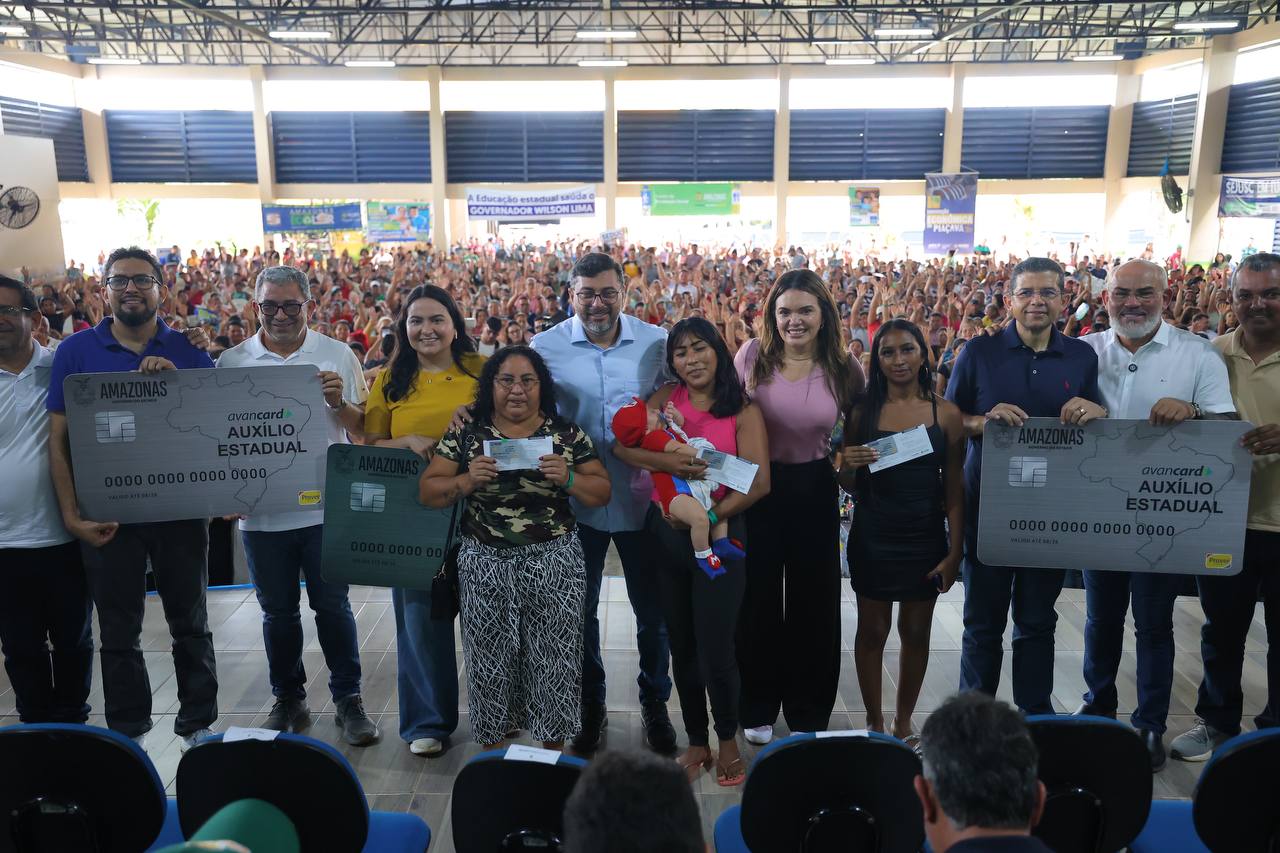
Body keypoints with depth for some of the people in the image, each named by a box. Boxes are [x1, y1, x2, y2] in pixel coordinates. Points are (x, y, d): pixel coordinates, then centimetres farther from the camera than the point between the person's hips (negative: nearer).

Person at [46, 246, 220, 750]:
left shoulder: (188, 350, 2)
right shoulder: (76, 351, 1)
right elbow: (58, 439, 0)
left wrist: (176, 382, -18)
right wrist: (72, 515, -8)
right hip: (107, 515, 0)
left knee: (190, 624, 12)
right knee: (119, 633, 13)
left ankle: (197, 725, 27)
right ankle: (126, 734, 29)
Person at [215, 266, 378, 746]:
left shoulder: (337, 356, 0)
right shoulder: (231, 363, 3)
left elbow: (363, 428, 1)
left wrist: (340, 404, -17)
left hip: (325, 507, -1)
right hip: (261, 511, 2)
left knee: (333, 606, 7)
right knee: (278, 612, 14)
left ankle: (348, 699, 22)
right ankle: (288, 701, 30)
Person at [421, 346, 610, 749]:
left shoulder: (567, 434, -1)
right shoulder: (466, 434, 0)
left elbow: (602, 492, 2)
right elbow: (428, 492, 1)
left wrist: (567, 479, -18)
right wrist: (467, 481, -18)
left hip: (555, 563, 0)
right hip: (485, 564, 1)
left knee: (554, 657, 7)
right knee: (490, 659, 10)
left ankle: (554, 750, 27)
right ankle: (491, 749, 31)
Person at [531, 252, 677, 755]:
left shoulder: (656, 342, -2)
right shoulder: (545, 347, -3)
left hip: (641, 499, 0)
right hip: (575, 501, 0)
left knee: (653, 611, 12)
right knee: (579, 610, 15)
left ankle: (654, 702, 35)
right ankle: (590, 704, 36)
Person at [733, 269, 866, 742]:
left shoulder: (844, 368, -5)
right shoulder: (753, 354, -8)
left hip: (814, 490, 1)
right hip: (756, 486, 0)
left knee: (813, 601, 11)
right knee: (758, 599, 11)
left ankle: (808, 713, 31)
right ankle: (758, 706, 31)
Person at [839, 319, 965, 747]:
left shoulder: (946, 414, -1)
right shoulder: (862, 411, -1)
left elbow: (954, 489, 0)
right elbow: (849, 487, 4)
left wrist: (955, 551, -5)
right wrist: (849, 466, -18)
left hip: (925, 536, 1)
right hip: (873, 536, 0)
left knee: (916, 632, 11)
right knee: (872, 629, 7)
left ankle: (904, 722, 28)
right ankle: (873, 720, 24)